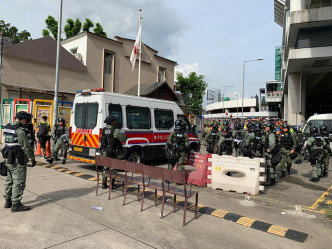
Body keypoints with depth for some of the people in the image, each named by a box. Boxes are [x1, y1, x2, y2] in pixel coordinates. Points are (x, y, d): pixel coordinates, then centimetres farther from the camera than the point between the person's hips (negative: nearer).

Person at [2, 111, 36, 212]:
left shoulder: (7, 128, 10)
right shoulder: (20, 130, -18)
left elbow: (7, 143, 16)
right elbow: (26, 146, -19)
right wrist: (32, 158, -12)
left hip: (8, 159, 10)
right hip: (18, 160, -9)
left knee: (10, 180, 18)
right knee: (19, 182, -2)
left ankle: (8, 201, 29)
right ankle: (16, 204, 4)